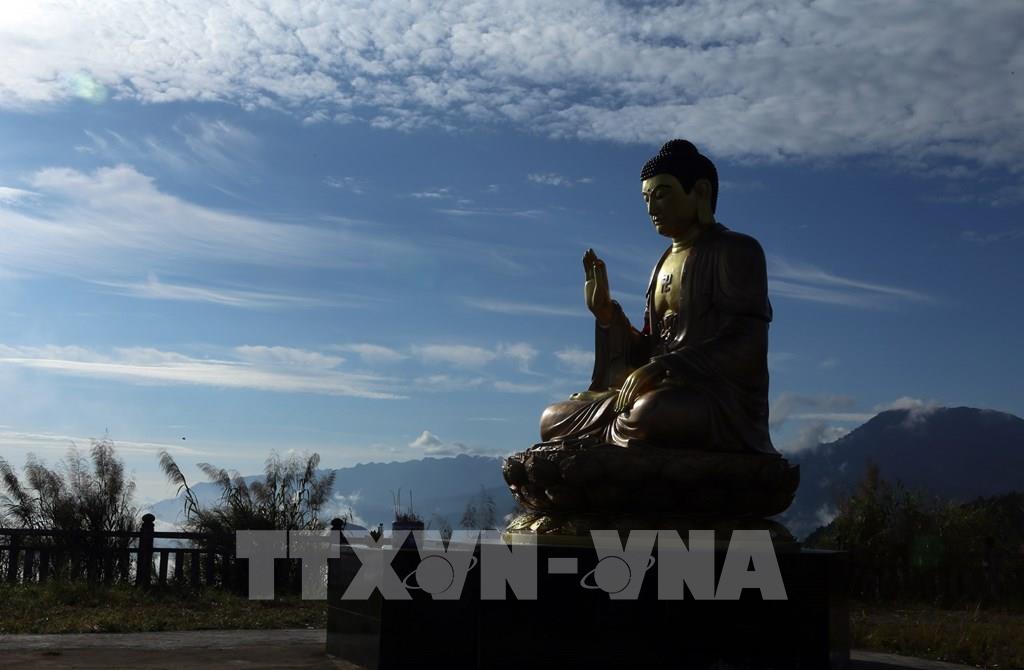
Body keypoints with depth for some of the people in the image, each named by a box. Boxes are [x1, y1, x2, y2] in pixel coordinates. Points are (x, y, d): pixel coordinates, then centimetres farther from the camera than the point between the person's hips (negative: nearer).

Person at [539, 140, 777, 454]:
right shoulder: (664, 264, 20)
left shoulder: (736, 251, -2)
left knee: (649, 413, -37)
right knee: (553, 419, -3)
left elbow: (748, 344, -15)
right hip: (668, 395, 7)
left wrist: (666, 366, -25)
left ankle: (617, 434, -10)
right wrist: (606, 313, 0)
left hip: (723, 404, -6)